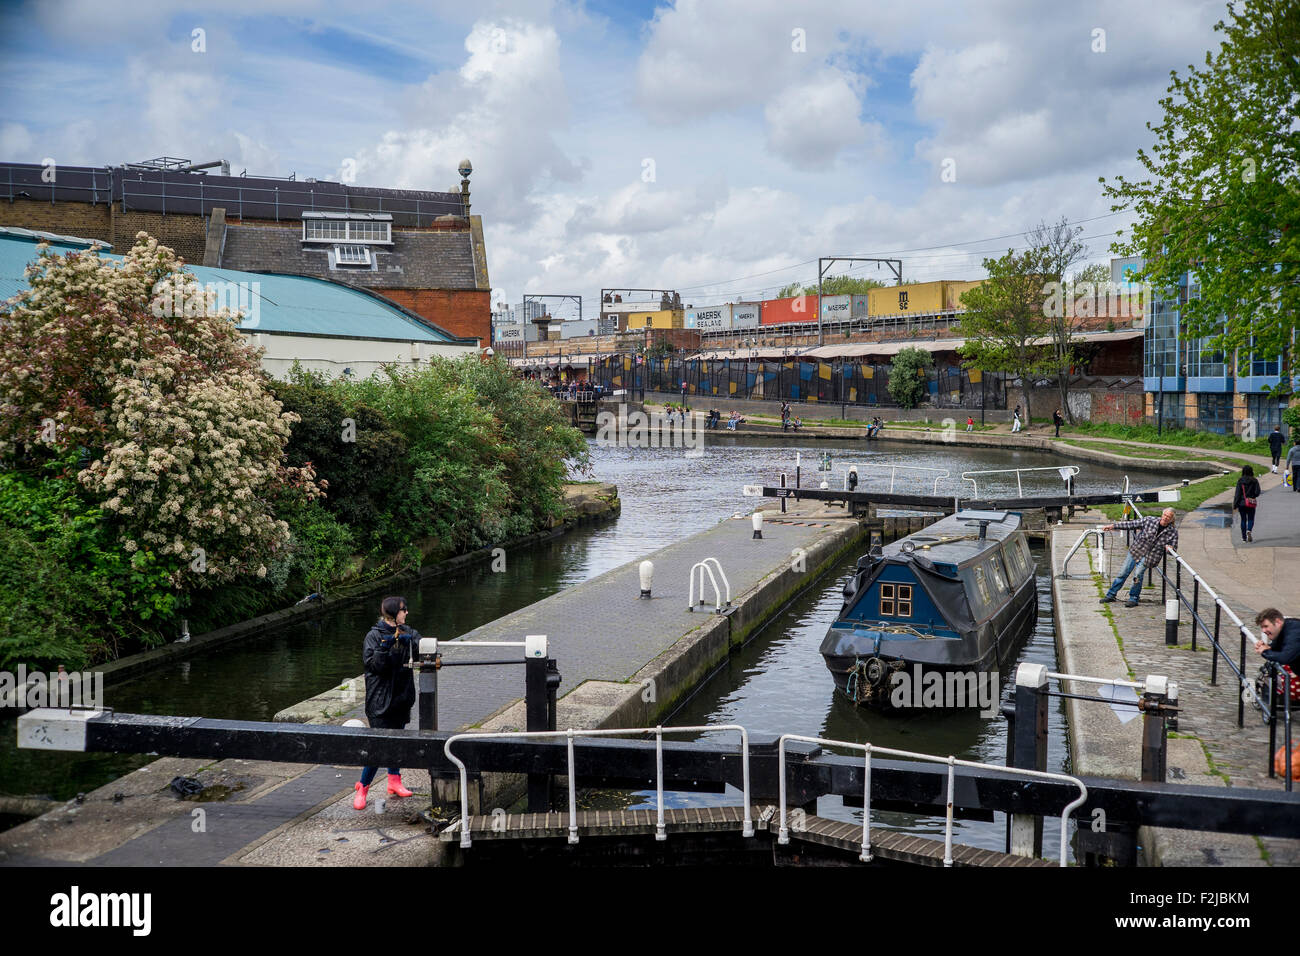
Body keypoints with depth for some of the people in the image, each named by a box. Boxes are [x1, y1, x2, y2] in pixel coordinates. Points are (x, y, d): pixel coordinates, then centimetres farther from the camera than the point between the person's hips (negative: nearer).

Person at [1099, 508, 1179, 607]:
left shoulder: (1173, 531, -6)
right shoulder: (1149, 520, -8)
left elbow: (1174, 546, 5)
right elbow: (1130, 524, -4)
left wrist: (1169, 547, -20)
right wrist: (1113, 526, -6)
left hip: (1149, 557, -2)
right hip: (1136, 550, 2)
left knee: (1137, 575, -19)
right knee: (1123, 573, 5)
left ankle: (1133, 599, -1)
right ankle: (1111, 595, 20)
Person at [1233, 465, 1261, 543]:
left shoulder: (1240, 481, -6)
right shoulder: (1255, 481, -4)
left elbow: (1237, 493, -8)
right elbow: (1257, 492, -7)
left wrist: (1235, 504, -6)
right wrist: (1252, 496, 16)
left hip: (1242, 502, 0)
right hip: (1251, 503, 0)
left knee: (1243, 520, 10)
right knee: (1251, 519, 9)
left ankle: (1244, 537, 10)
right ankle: (1249, 530, -20)